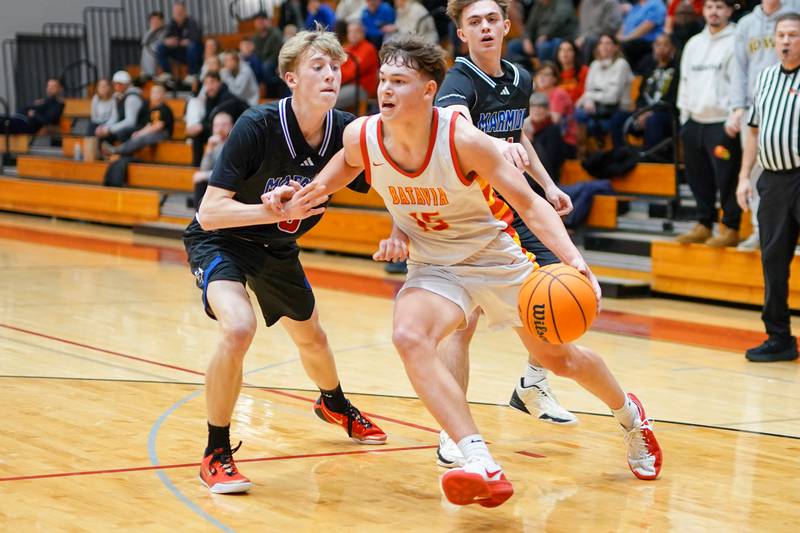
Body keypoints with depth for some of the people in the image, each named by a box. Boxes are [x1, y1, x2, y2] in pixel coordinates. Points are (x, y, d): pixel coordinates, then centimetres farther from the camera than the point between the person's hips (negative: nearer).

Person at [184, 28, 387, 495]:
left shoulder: (346, 132, -19)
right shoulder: (258, 127, -31)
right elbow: (209, 213, -33)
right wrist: (279, 209, -44)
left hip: (277, 247, 6)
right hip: (219, 240, -5)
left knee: (311, 337, 23)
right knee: (238, 328, -31)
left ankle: (335, 404, 58)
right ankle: (217, 455, -13)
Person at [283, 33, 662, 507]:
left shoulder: (463, 139, -27)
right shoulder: (363, 137, -16)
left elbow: (529, 204, -23)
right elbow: (343, 168, 11)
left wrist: (574, 261, -37)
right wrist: (295, 198, -2)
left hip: (498, 258, -2)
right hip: (434, 268, 2)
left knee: (560, 358, 10)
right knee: (409, 337, -30)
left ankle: (630, 414, 45)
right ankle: (483, 467, -35)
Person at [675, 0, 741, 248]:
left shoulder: (735, 42, -6)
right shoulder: (694, 44, 17)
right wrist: (684, 116, 16)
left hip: (722, 123, -7)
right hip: (695, 122, 7)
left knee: (726, 178, -6)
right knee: (699, 178, 12)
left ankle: (730, 229, 2)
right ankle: (703, 225, 22)